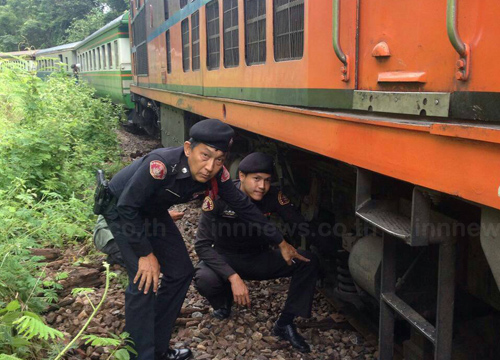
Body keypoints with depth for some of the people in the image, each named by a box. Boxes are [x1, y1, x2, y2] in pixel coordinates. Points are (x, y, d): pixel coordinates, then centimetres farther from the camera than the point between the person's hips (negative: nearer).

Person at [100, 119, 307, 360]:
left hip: (152, 210, 7)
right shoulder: (161, 164, -40)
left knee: (181, 272, 5)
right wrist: (146, 254, -25)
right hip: (120, 208, -6)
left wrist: (281, 243, -4)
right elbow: (127, 207, -31)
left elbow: (243, 206, -9)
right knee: (145, 281, -18)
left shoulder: (216, 175, -21)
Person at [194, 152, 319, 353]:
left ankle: (285, 324, -9)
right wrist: (233, 277, -36)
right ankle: (223, 300, 2)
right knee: (205, 280, -37)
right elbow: (202, 245, -25)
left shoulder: (273, 197, -14)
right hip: (225, 258, -2)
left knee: (308, 260, -19)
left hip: (258, 259, 3)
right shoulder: (219, 197, -23)